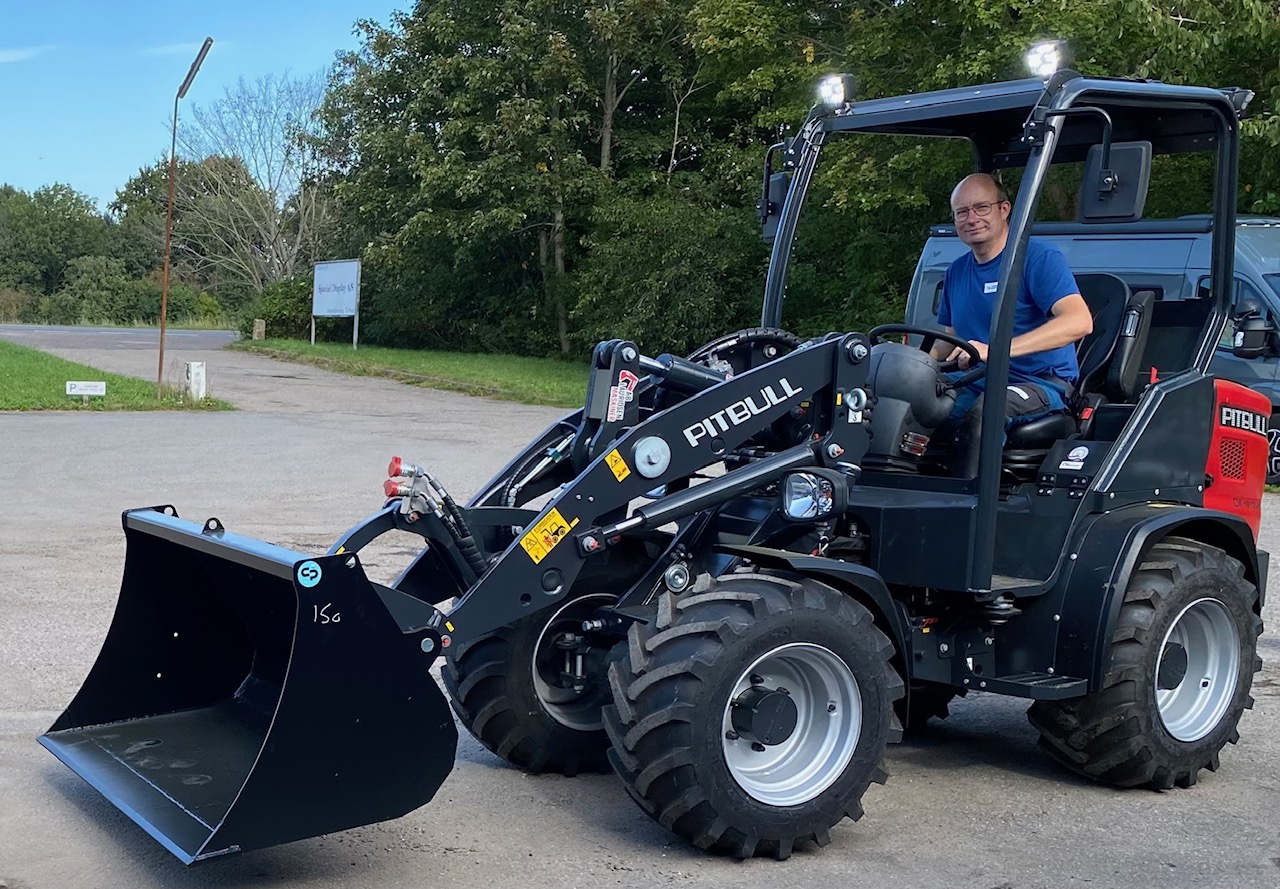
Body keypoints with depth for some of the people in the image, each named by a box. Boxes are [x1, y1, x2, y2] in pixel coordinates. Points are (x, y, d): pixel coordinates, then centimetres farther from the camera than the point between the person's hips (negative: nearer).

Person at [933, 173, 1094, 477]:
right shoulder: (956, 272, 15)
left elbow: (1079, 321, -23)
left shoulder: (1039, 258, -8)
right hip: (978, 384, 6)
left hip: (1043, 385, -6)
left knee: (986, 409, -38)